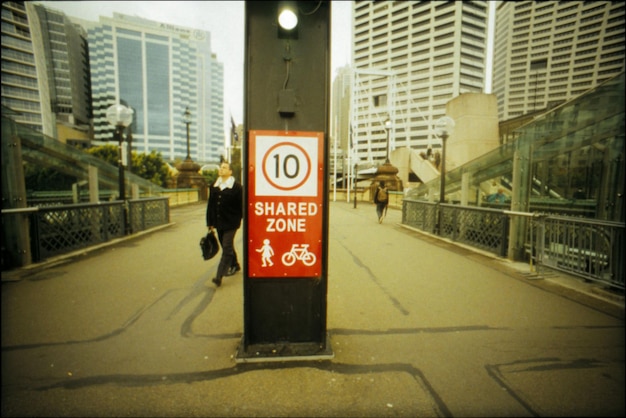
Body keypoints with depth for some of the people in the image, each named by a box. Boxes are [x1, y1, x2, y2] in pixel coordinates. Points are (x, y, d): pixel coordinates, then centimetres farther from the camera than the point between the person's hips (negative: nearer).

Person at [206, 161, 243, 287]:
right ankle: (234, 265, 40)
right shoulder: (214, 186, 8)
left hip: (231, 223, -6)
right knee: (226, 247, 18)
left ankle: (219, 276, -6)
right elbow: (210, 205, 11)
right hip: (218, 222, 7)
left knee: (227, 248, -7)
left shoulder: (236, 186, -9)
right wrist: (210, 223, 10)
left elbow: (242, 205, -8)